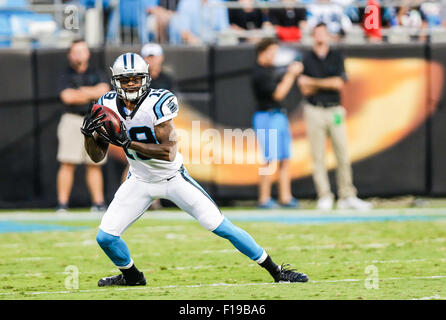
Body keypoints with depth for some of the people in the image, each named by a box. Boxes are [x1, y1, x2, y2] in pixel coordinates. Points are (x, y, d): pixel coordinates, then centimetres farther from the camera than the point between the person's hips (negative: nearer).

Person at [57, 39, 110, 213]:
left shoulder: (96, 74, 12)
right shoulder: (67, 75, 4)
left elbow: (104, 91, -5)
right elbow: (67, 97, -12)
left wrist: (81, 91, -6)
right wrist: (93, 94, -6)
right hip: (73, 120, -3)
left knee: (95, 164, 4)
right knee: (68, 164, -9)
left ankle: (99, 202, 6)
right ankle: (62, 203, -10)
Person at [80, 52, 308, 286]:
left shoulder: (157, 103, -24)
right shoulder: (108, 105, -9)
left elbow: (168, 152, -29)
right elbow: (97, 156, -2)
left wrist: (127, 142, -35)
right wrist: (89, 134, -22)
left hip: (173, 177, -4)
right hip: (140, 181, 4)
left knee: (222, 227, -8)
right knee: (105, 237, -4)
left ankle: (275, 270, 4)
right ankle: (131, 276, 26)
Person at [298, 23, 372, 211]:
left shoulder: (337, 57, 8)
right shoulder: (306, 59, 5)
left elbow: (339, 83, -4)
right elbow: (305, 89, -2)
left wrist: (314, 82, -3)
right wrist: (329, 84, -6)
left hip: (335, 111, 1)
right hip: (314, 112, -1)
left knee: (343, 155, -2)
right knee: (318, 157, -3)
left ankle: (347, 197, 2)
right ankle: (324, 197, -1)